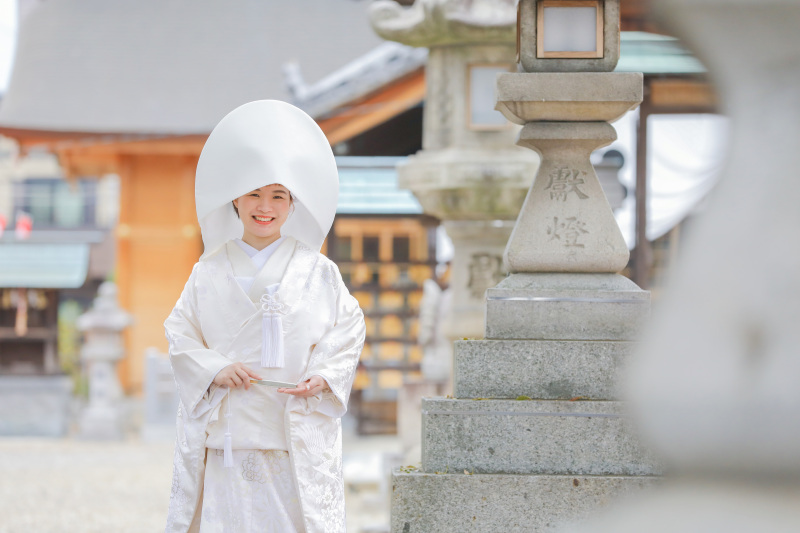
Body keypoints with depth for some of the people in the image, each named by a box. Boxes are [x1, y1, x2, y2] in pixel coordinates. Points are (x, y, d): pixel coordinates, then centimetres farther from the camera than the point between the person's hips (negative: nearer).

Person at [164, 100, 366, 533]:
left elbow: (349, 327, 8)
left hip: (297, 431, -1)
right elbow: (180, 332, 9)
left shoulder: (316, 271, 6)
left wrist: (324, 376, -8)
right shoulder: (210, 272, 8)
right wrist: (214, 369, -9)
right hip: (228, 429, 1)